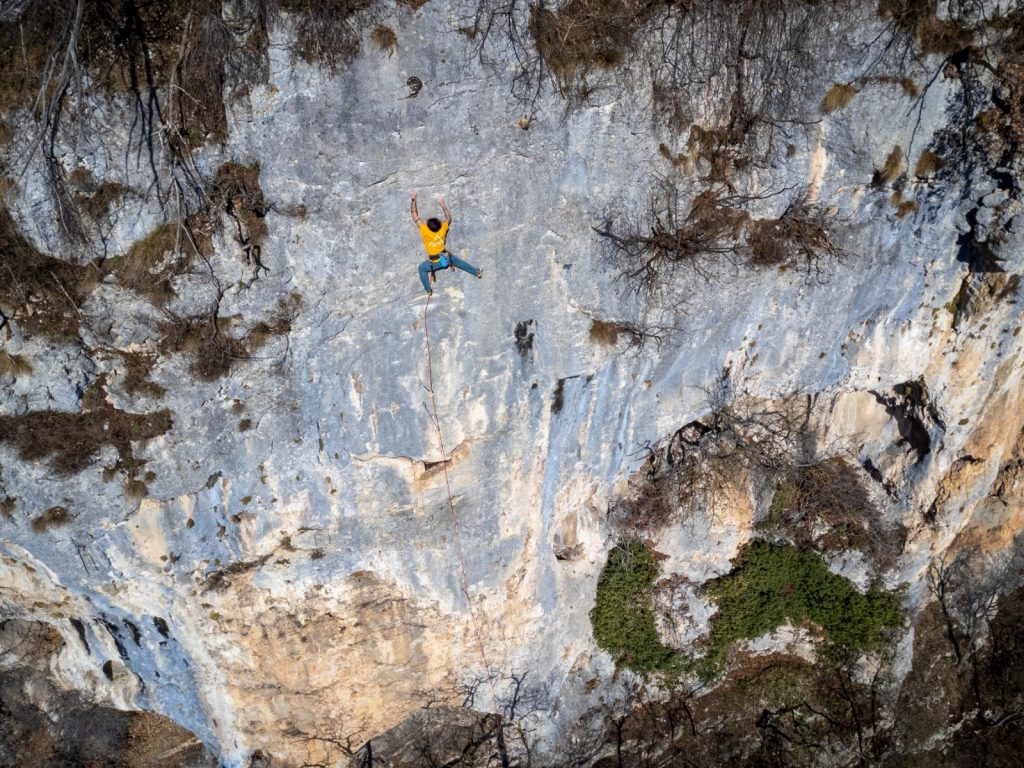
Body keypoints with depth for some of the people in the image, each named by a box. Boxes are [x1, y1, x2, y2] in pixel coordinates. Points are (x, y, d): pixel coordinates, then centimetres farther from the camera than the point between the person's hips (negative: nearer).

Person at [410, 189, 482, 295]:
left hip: (435, 263, -3)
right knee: (460, 262, 29)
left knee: (422, 268, 23)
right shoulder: (442, 230, -22)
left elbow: (415, 216, -25)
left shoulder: (425, 231, -30)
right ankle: (477, 273, 43)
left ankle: (428, 291, 23)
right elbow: (449, 218, -1)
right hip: (446, 258, 3)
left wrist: (414, 199, -23)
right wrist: (442, 204, -7)